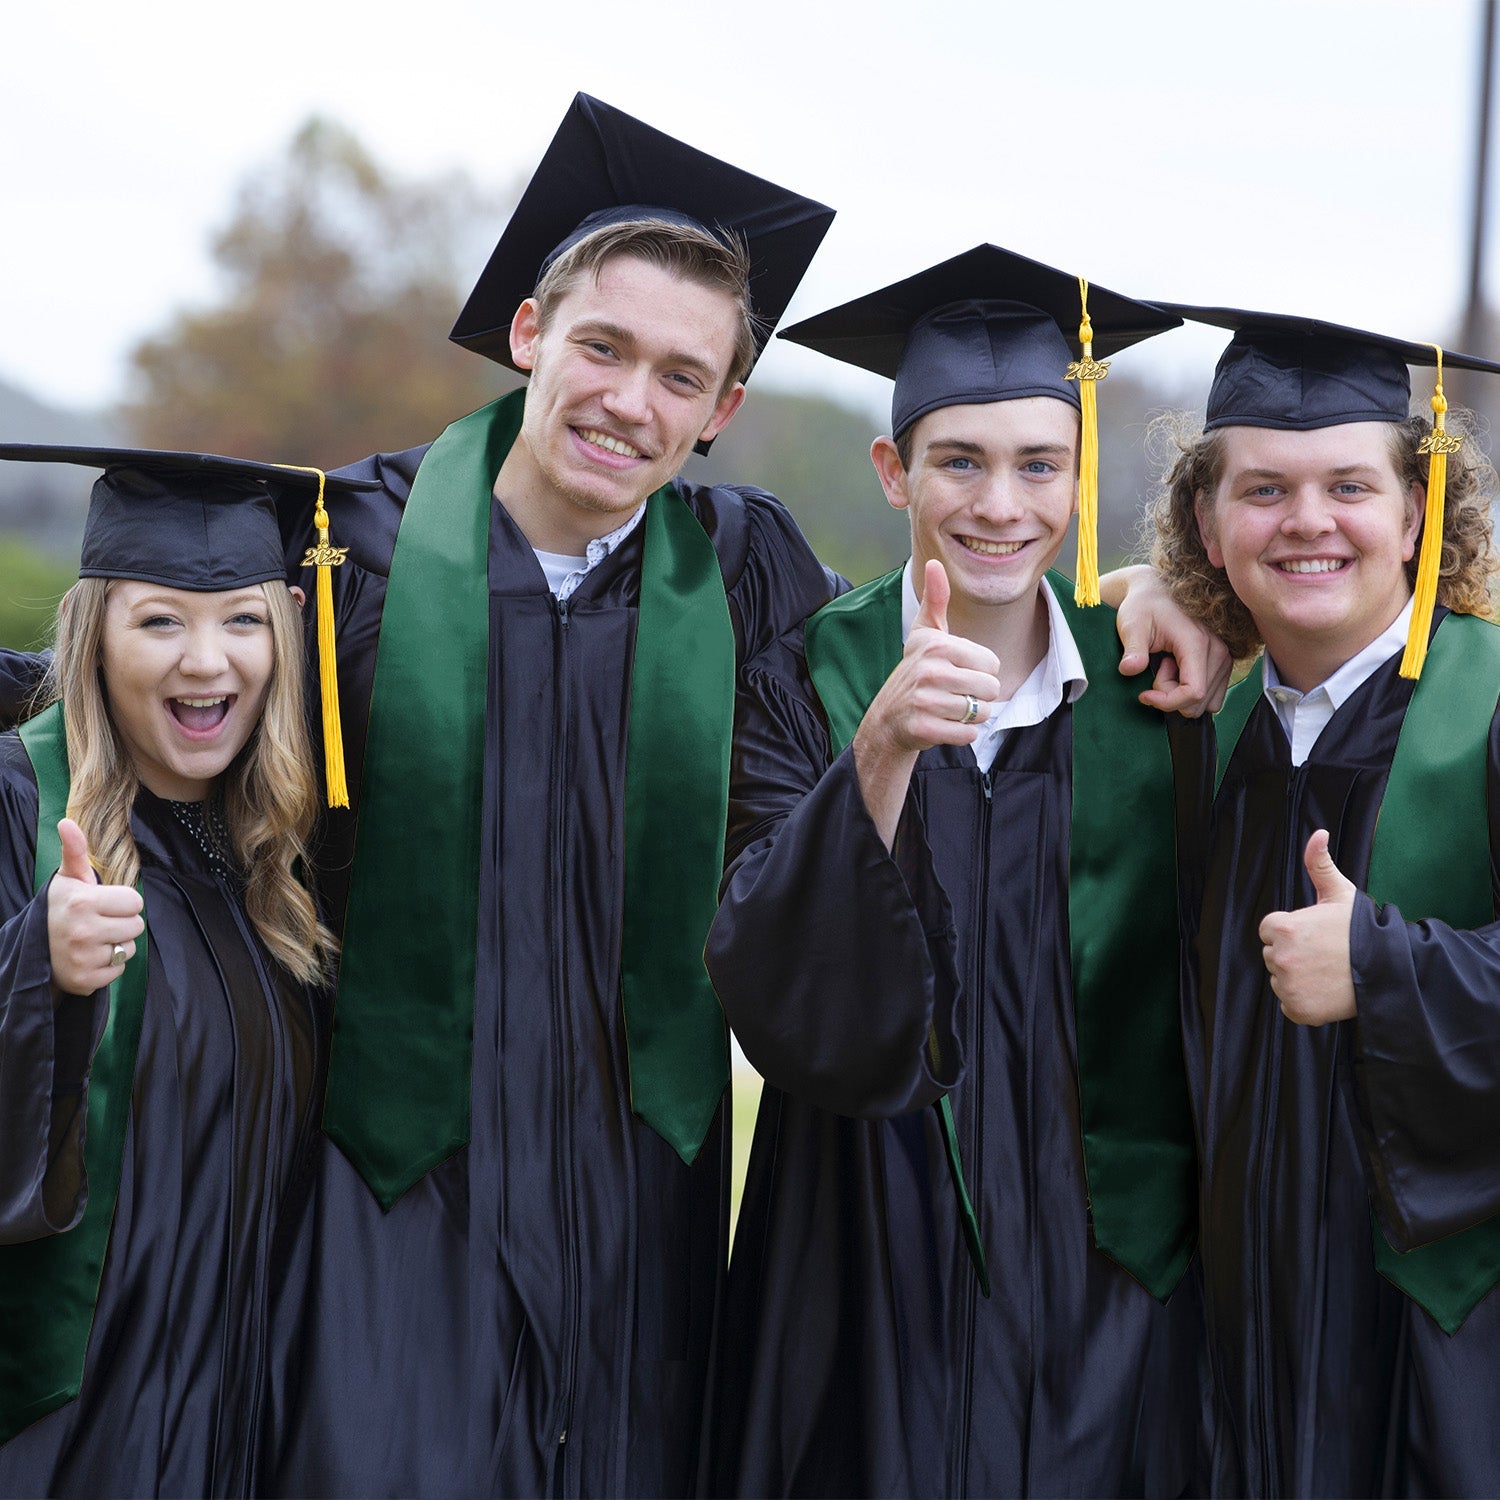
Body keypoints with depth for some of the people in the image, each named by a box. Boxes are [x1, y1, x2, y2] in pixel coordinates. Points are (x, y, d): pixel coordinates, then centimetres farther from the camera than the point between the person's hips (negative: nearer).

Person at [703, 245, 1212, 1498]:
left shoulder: (1150, 682, 0)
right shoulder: (808, 681, -4)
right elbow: (772, 995, -19)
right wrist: (880, 754, -30)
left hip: (1104, 1257, 1)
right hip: (873, 1261, -1)